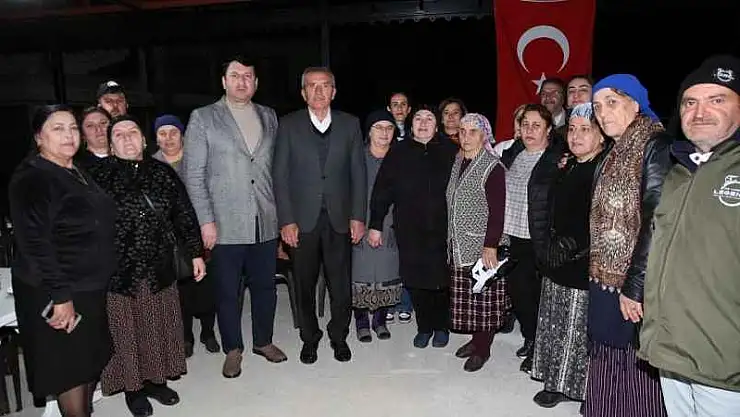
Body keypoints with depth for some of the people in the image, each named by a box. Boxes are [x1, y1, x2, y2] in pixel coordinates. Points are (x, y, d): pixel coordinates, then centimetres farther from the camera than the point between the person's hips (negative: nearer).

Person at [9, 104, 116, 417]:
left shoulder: (78, 174, 12)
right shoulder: (31, 178, -14)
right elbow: (35, 242, -22)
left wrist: (101, 280, 17)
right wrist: (59, 296, -25)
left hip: (92, 288, 8)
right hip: (56, 294, -8)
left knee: (92, 361, 17)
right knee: (70, 369, 4)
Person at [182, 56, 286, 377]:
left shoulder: (269, 117, 11)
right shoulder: (202, 118, 0)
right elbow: (193, 174, -4)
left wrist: (281, 211, 6)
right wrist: (206, 221, -10)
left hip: (265, 223, 3)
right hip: (225, 225, -3)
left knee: (265, 286, 13)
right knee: (228, 291, 8)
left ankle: (263, 341, 33)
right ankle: (232, 349, 27)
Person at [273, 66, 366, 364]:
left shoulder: (349, 124, 6)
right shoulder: (289, 125, 2)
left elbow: (358, 173, 5)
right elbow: (280, 175, 0)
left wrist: (358, 217, -1)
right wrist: (286, 220, -7)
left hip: (339, 219, 1)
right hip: (302, 219, 0)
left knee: (341, 284, 6)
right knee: (305, 284, 10)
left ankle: (339, 337, 28)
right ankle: (309, 338, 30)